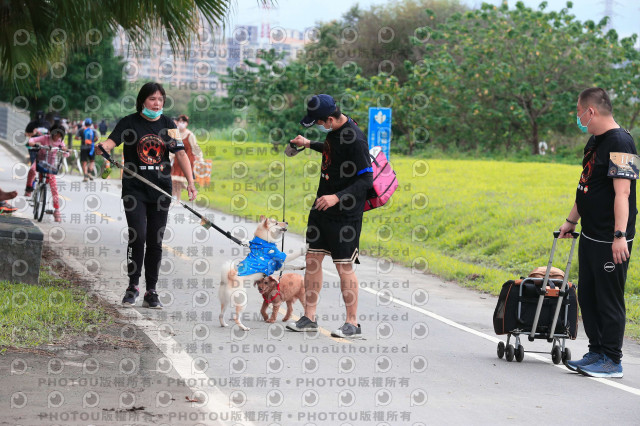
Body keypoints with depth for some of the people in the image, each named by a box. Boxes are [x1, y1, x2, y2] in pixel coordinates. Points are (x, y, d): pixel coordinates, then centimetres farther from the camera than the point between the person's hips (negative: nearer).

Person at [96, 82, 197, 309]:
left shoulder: (168, 124, 7)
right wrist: (103, 147, -39)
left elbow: (180, 153, 1)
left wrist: (190, 182, -11)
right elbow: (112, 140, -14)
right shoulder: (129, 122, 0)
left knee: (155, 242, 4)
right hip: (134, 189, -3)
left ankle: (151, 292, 12)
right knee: (138, 236, -14)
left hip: (161, 190, 3)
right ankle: (133, 286, 2)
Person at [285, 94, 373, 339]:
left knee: (343, 266, -4)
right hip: (322, 206, 9)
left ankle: (352, 324, 7)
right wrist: (309, 144, 30)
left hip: (345, 213, -9)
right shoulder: (333, 131, 5)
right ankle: (309, 318, 18)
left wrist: (337, 197, -30)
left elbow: (366, 179, -24)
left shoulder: (355, 140, -23)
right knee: (313, 258, 10)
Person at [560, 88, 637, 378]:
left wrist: (620, 235, -29)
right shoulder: (594, 142, 14)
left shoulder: (619, 143, -17)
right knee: (587, 296, 14)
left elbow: (622, 192, -24)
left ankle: (612, 361, 5)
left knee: (609, 299, -3)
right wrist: (571, 221, 30)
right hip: (590, 237, 10)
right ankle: (596, 352, 24)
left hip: (610, 242, -10)